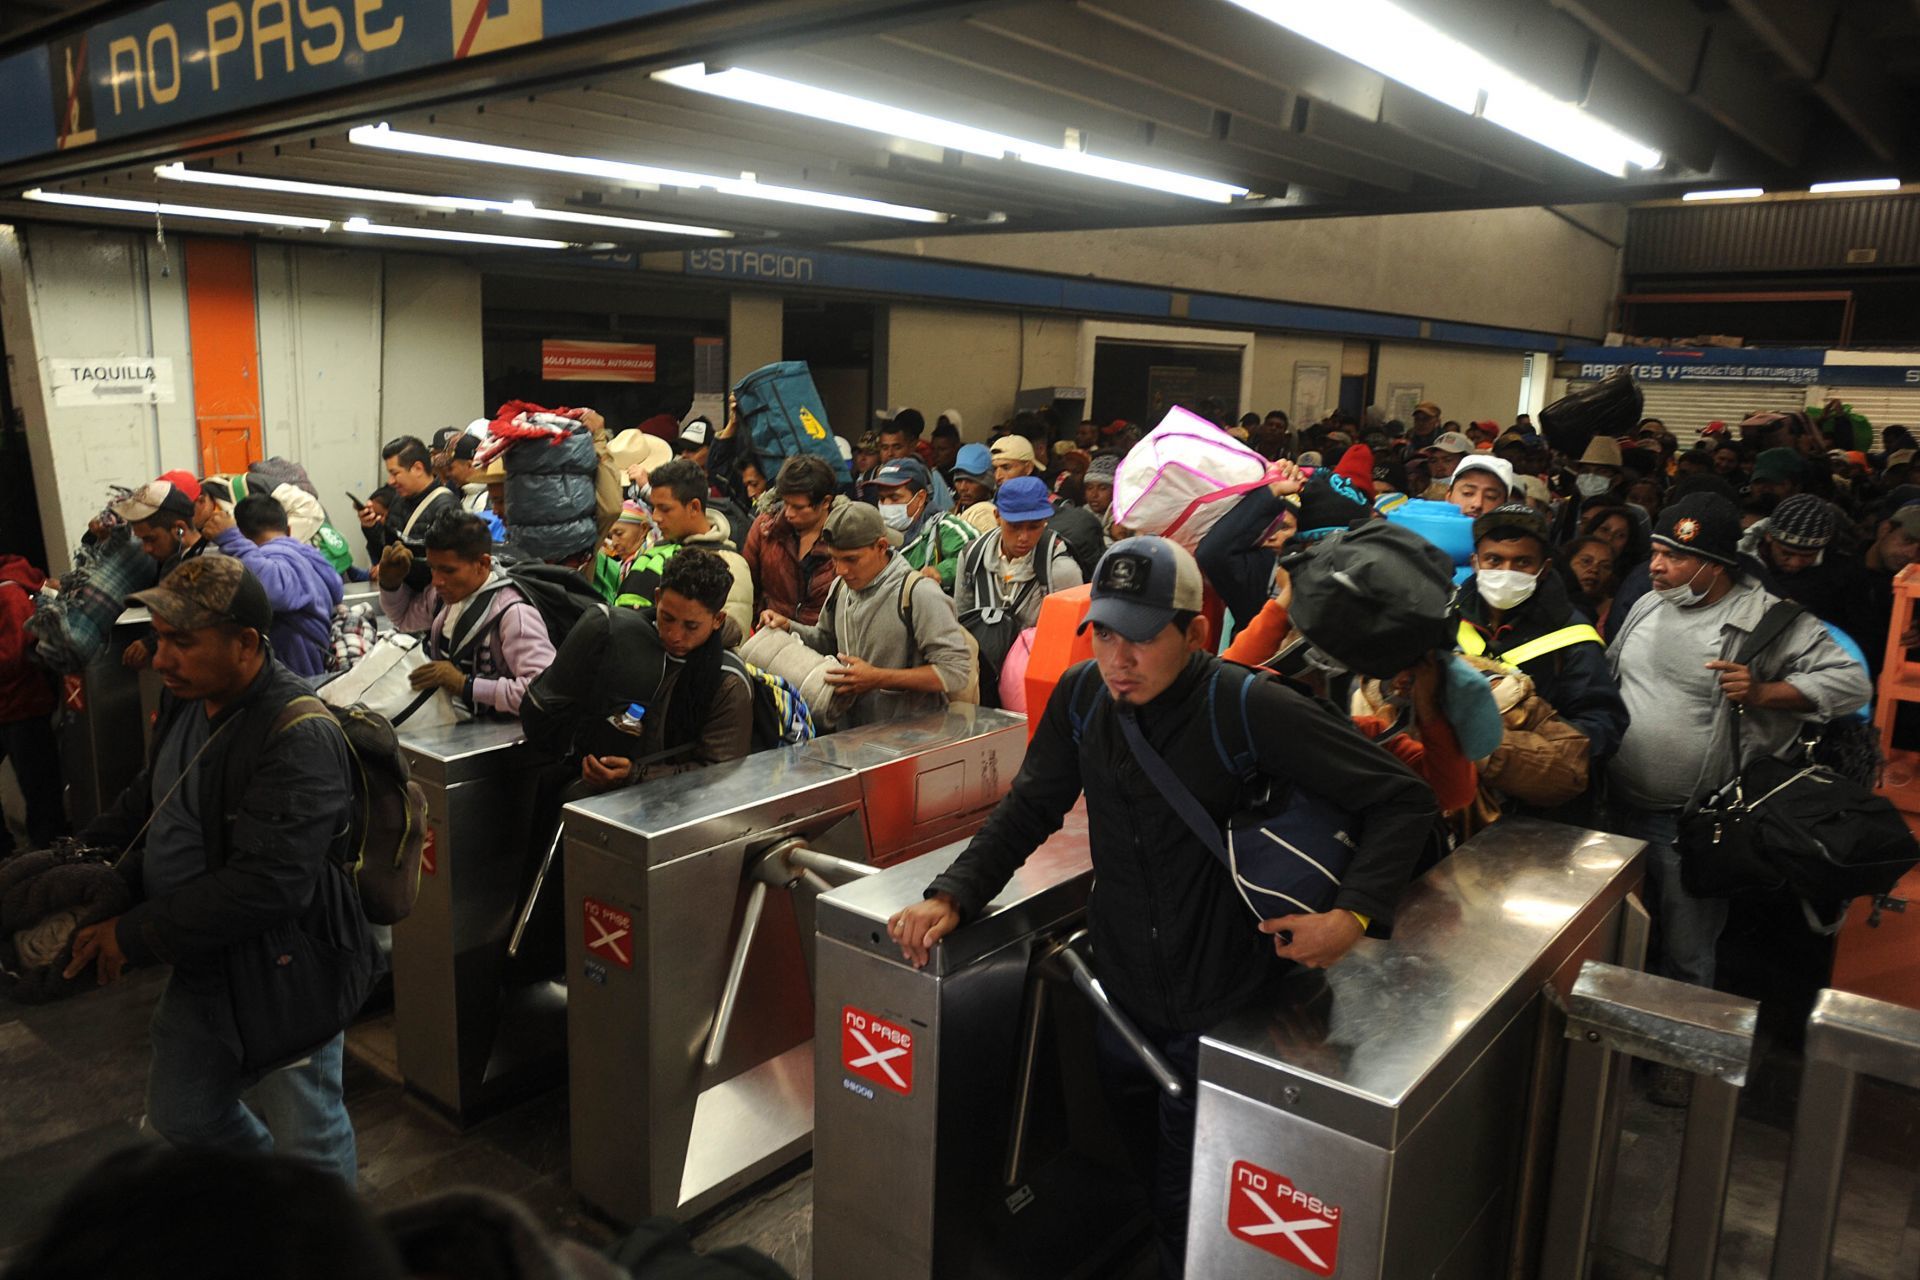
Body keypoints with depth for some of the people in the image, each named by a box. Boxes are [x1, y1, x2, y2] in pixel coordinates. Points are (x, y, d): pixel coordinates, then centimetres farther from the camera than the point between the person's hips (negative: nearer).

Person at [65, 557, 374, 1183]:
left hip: (282, 975, -9)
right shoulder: (186, 698, 1)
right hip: (202, 963, 10)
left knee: (306, 1138, 9)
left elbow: (265, 885, -33)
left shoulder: (299, 738, -29)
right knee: (180, 1114, 27)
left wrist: (135, 935, -24)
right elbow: (146, 801, 19)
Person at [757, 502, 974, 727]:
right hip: (852, 734, 6)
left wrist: (879, 679, -19)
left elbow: (957, 671, -16)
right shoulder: (841, 588, 11)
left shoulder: (918, 593, -13)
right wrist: (788, 627, 10)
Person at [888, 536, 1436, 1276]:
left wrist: (1353, 913, -27)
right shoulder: (1082, 697, -6)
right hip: (1123, 1001, 5)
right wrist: (952, 896, -11)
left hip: (1222, 1018, -5)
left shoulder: (1250, 709, -21)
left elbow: (1402, 800, -16)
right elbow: (1030, 808, 2)